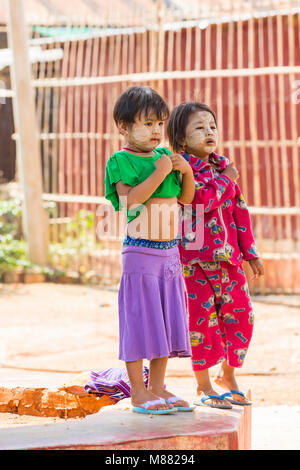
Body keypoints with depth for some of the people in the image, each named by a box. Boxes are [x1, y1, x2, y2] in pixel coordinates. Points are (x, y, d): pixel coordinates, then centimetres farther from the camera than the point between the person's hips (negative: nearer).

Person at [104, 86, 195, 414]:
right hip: (139, 254, -6)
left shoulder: (165, 155, 10)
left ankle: (157, 387, 19)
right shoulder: (121, 160, -8)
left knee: (164, 320, 10)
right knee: (139, 318, -3)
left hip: (170, 253, 6)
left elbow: (186, 198, 14)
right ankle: (138, 392, 3)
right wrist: (159, 173, -21)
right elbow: (130, 199, -21)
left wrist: (187, 172, -3)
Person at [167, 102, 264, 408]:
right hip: (194, 258, -6)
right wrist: (225, 179, -9)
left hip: (227, 256, 6)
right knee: (201, 317, -2)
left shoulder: (224, 167, 13)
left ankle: (228, 376, 25)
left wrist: (250, 252, 15)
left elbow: (239, 211, 16)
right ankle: (203, 386, 10)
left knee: (239, 313, 6)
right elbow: (203, 200, -24)